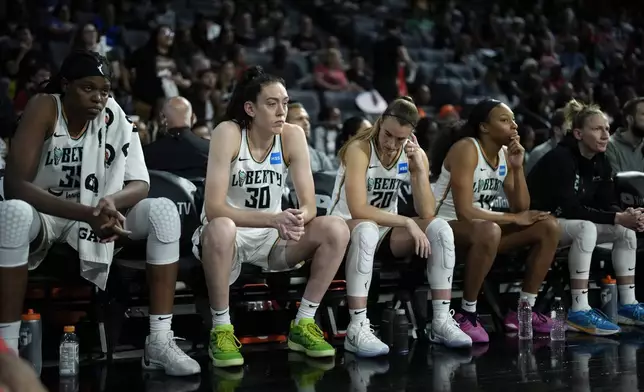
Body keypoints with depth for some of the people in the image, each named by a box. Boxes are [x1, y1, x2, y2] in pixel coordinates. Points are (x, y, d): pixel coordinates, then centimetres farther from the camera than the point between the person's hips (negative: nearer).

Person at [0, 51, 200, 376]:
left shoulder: (114, 116, -6)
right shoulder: (44, 108, -17)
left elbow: (140, 185, -6)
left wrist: (110, 202, -32)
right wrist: (87, 213, -36)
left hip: (96, 220, 4)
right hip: (42, 217, -4)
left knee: (163, 211, -18)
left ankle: (159, 342, -18)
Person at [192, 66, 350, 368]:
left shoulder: (292, 135, -9)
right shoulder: (228, 133, -20)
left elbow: (309, 205, -10)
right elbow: (214, 208, -28)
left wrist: (297, 219, -35)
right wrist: (275, 219, -39)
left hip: (271, 238, 4)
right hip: (228, 238, -4)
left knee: (336, 229, -18)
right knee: (220, 229, -39)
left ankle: (303, 324, -6)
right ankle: (221, 329, -22)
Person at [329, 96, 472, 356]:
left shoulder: (415, 154, -3)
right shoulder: (359, 149, -20)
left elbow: (427, 214, -11)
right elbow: (357, 210, -31)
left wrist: (419, 169, -22)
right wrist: (407, 223, -28)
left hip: (385, 232, 6)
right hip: (344, 229, -6)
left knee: (440, 228, -18)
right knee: (367, 230, -40)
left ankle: (441, 321, -16)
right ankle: (357, 328, -39)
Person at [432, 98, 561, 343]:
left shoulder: (506, 153, 4)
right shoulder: (466, 149, -20)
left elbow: (522, 209, 0)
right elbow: (464, 212, -27)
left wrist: (517, 167, -12)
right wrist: (512, 218, -18)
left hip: (482, 227, 9)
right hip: (446, 225, -8)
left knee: (548, 227, -5)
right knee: (489, 231, -41)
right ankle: (467, 315, -26)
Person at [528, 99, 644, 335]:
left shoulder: (600, 161, 3)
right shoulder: (560, 158, -23)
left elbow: (608, 204, 1)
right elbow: (568, 208, -30)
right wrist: (617, 218, -32)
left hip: (570, 225, 9)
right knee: (586, 228, -35)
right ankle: (579, 311, -37)